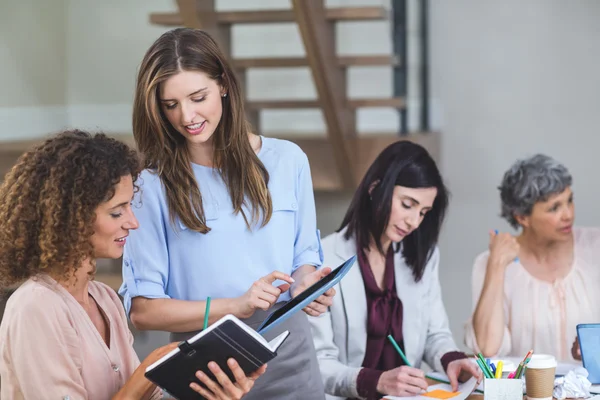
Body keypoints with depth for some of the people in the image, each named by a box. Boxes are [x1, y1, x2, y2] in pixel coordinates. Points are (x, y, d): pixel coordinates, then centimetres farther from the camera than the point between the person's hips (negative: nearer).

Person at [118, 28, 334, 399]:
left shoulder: (287, 160, 3)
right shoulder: (154, 185, -5)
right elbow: (142, 309, -7)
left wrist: (306, 284, -10)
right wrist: (234, 306, -19)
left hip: (290, 357, 2)